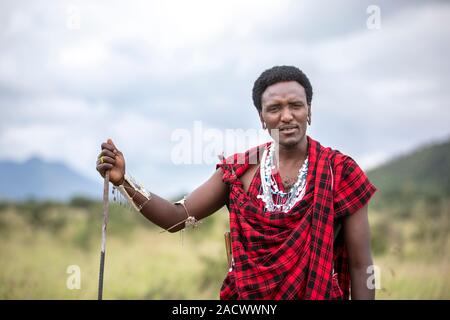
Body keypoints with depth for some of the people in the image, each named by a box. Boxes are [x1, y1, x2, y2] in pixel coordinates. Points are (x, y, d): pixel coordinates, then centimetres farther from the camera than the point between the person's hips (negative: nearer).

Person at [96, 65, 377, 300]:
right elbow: (177, 218, -1)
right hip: (247, 294, 2)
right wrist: (124, 181, -15)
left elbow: (361, 265, -7)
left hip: (319, 294, -2)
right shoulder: (239, 169, -2)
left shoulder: (340, 172, -10)